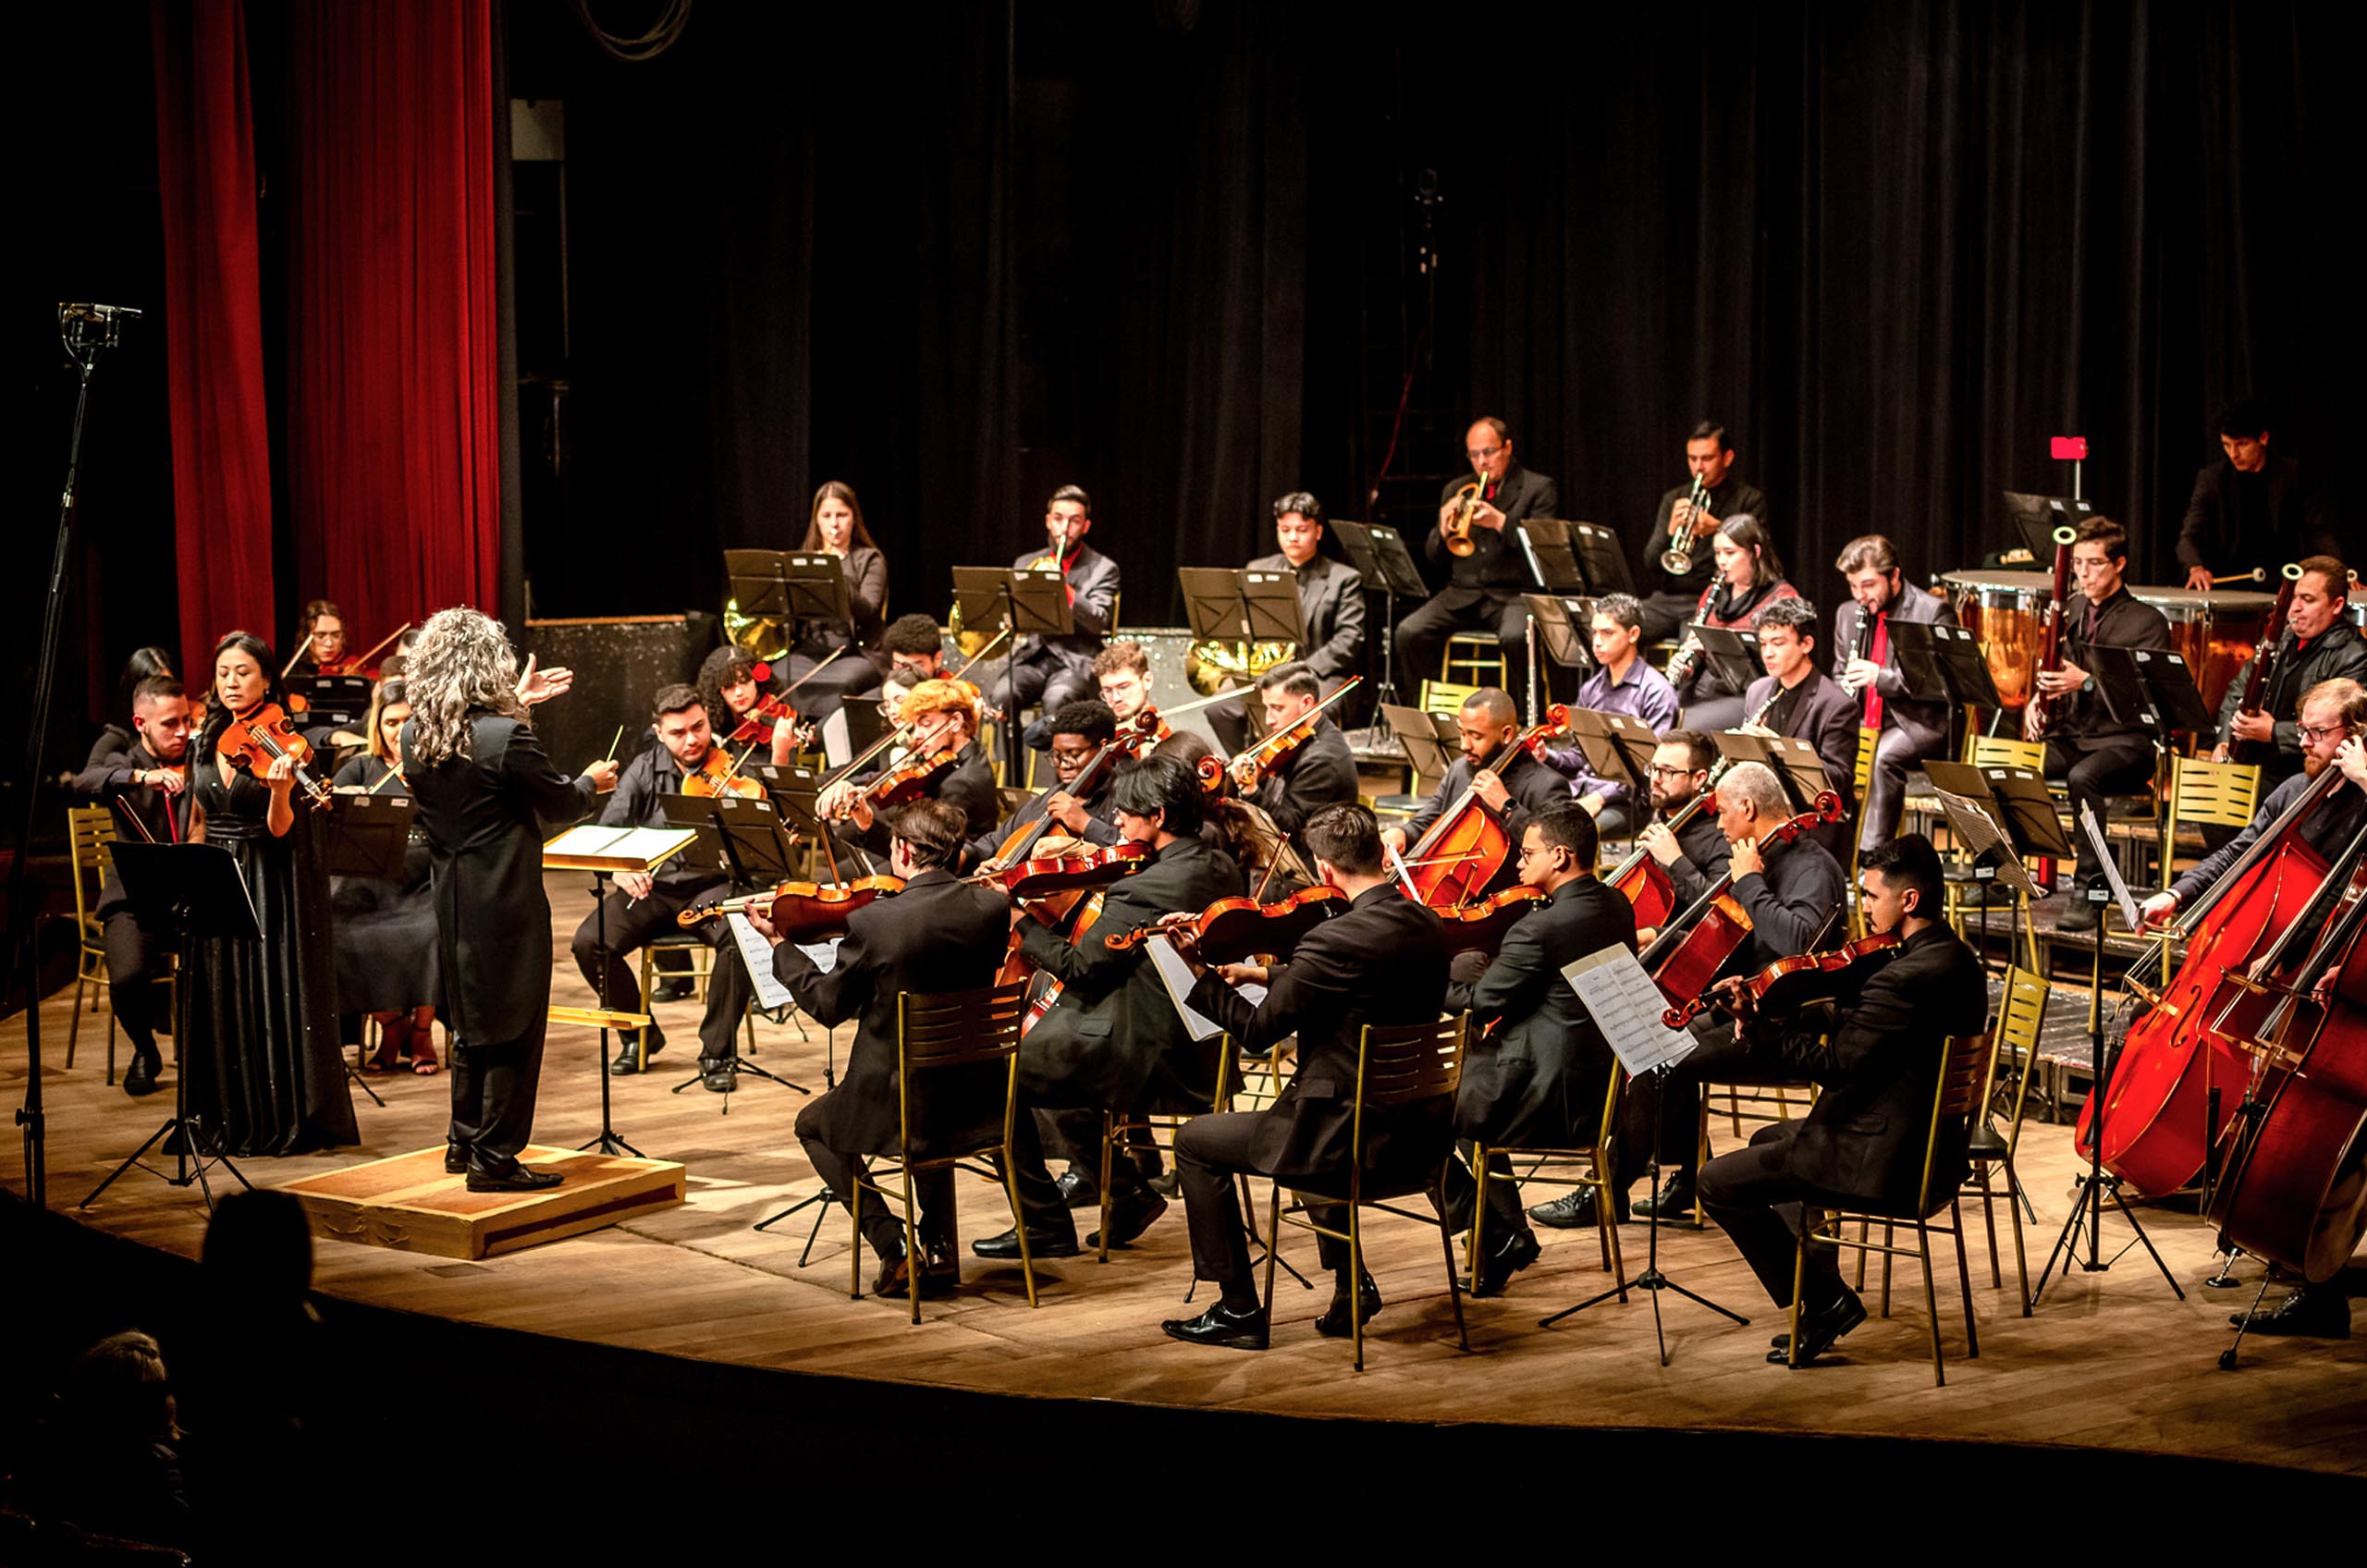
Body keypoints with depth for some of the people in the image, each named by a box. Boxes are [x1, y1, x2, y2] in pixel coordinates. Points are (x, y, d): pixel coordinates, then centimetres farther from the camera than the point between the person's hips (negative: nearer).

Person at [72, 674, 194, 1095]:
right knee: (127, 977, -28)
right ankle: (145, 1052, 4)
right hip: (135, 898, -1)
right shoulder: (120, 759, 5)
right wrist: (142, 776, -34)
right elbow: (84, 783, -19)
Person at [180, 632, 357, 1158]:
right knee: (220, 1001, 8)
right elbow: (202, 819, 16)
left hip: (269, 884, -6)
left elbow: (279, 829, -17)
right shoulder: (206, 744, 8)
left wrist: (280, 788, -36)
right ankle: (232, 1119, 17)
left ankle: (287, 1119, 3)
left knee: (273, 999, -4)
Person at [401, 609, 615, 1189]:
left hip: (451, 902, 7)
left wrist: (514, 705, 22)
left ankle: (464, 1140, 30)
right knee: (512, 1029, 3)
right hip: (507, 903, -7)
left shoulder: (413, 738, -1)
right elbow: (561, 804, -9)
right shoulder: (507, 737, -21)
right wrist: (592, 781, 12)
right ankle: (494, 1158, 6)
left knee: (470, 1022, 21)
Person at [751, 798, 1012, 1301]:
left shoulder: (874, 921, -20)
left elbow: (828, 1006, -6)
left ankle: (894, 1248, 13)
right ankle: (939, 1246, 29)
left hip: (898, 1104, -5)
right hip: (979, 1102, 5)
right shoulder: (992, 910, -7)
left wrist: (780, 944, 6)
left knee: (813, 1124, 27)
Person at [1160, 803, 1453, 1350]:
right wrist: (1272, 974, 22)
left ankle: (1238, 1310, 15)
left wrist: (1200, 973, -3)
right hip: (1422, 1135, 8)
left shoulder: (1336, 939, -22)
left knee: (1196, 1142, 11)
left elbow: (1257, 1031, -13)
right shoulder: (1427, 925, 3)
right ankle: (1350, 1284, 30)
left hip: (1355, 1138, -8)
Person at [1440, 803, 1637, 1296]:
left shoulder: (1540, 928, -22)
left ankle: (1500, 1236, 10)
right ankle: (1506, 1229, 30)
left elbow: (1481, 1001, -12)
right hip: (1601, 1085, 9)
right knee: (1475, 1066, 30)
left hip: (1548, 1100, -9)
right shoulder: (1618, 907, 4)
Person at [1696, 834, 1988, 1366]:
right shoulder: (1956, 959, 6)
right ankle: (1820, 1279, 23)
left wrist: (1755, 1025, -20)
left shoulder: (1906, 977, -27)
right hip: (1932, 1147, 11)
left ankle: (1825, 1300, 3)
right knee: (1769, 1139, 30)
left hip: (1884, 1162, -11)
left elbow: (1834, 1064, -25)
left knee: (1718, 1182, -1)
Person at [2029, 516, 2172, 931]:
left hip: (2125, 739, -6)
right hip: (2072, 734, 6)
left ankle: (2087, 889, -32)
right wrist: (2038, 701, 0)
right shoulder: (2071, 612, 15)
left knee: (2082, 777, -38)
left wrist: (2087, 682, -26)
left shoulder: (2146, 621, -5)